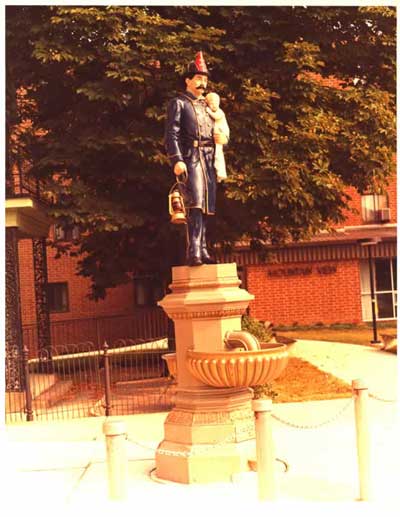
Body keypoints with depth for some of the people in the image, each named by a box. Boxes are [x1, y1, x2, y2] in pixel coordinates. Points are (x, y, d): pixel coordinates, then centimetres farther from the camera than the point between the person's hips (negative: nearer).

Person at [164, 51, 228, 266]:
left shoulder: (207, 106, 26)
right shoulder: (179, 103, 4)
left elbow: (217, 131, 29)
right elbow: (171, 134, -6)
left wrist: (222, 137, 4)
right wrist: (177, 160, -19)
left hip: (209, 160, 8)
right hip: (191, 158, -8)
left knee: (207, 206, 5)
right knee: (196, 204, -20)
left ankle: (202, 251, 9)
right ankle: (193, 252, -25)